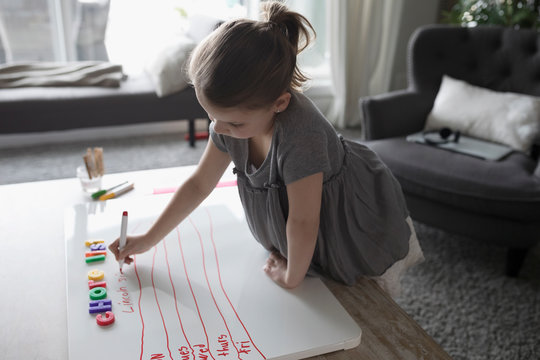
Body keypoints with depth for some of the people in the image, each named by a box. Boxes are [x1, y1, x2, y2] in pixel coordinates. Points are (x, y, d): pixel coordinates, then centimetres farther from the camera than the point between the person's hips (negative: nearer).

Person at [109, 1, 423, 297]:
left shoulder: (300, 137, -44)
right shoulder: (232, 120, -18)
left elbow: (302, 222, -33)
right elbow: (199, 185, -5)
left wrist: (292, 276, -14)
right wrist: (148, 239, 0)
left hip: (365, 234, -6)